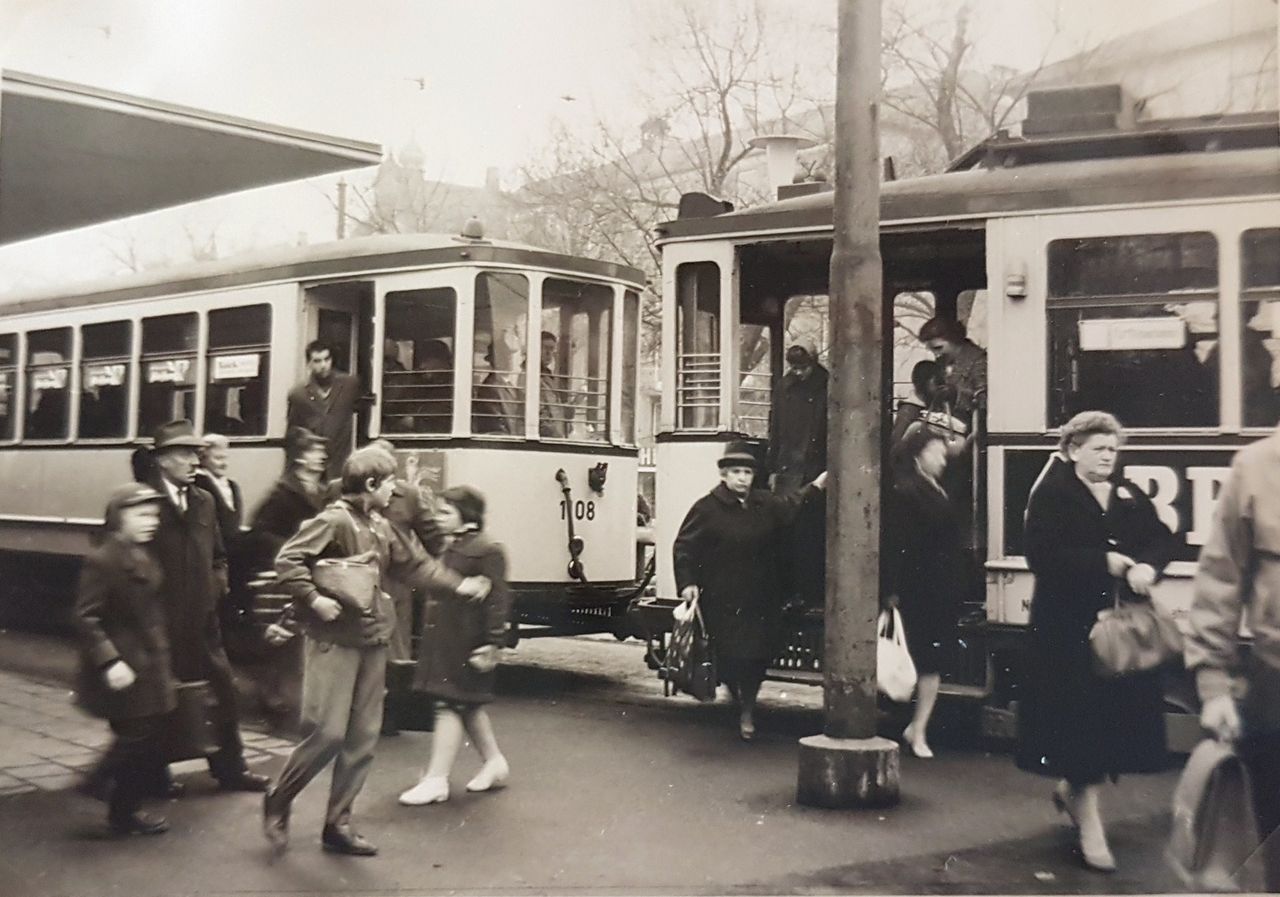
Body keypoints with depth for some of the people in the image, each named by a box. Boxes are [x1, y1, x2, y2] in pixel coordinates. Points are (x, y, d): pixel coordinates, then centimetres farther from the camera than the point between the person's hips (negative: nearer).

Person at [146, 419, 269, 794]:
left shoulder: (204, 501, 11)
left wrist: (217, 584, 5)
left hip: (201, 617, 6)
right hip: (160, 621, -6)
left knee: (221, 690, 9)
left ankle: (230, 768, 20)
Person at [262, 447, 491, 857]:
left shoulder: (380, 526, 12)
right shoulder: (333, 521, -13)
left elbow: (414, 563, 22)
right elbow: (287, 561, -18)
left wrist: (458, 584, 21)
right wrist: (314, 599, -25)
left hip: (373, 641, 8)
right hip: (334, 641, -8)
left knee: (363, 738, 8)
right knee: (327, 732, -10)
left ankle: (338, 823, 18)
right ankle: (278, 801, 14)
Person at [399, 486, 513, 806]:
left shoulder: (487, 551, -14)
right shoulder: (449, 548, 15)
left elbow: (497, 600, -17)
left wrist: (492, 643, -21)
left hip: (465, 644, -9)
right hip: (443, 641, 9)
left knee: (450, 705, -5)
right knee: (468, 706, 16)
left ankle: (436, 780, 1)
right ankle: (494, 762, 30)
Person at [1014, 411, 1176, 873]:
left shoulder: (1129, 495, 13)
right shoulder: (1052, 496, -5)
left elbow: (1162, 538, 8)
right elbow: (1043, 555, -17)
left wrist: (1147, 565, -13)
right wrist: (1105, 562, -18)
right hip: (1070, 623, -6)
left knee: (1125, 710, 6)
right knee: (1081, 717, -3)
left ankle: (1072, 787, 32)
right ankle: (1090, 824, 8)